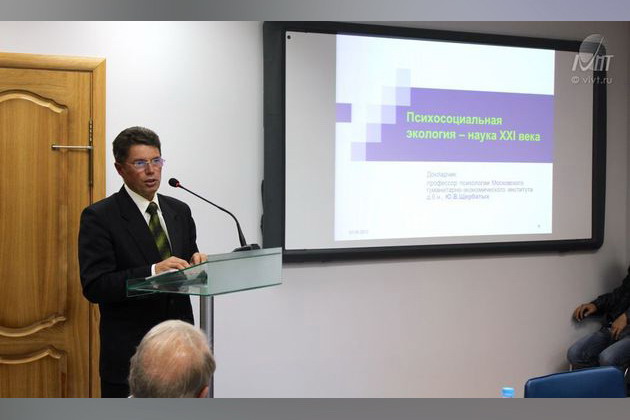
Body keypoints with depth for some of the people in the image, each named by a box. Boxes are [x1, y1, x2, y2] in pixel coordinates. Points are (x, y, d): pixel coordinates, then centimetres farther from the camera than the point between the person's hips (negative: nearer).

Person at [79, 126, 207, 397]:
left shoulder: (179, 211, 10)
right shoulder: (99, 217, -7)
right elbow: (94, 286, -15)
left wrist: (195, 264, -8)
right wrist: (153, 271, -25)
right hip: (129, 352, -5)